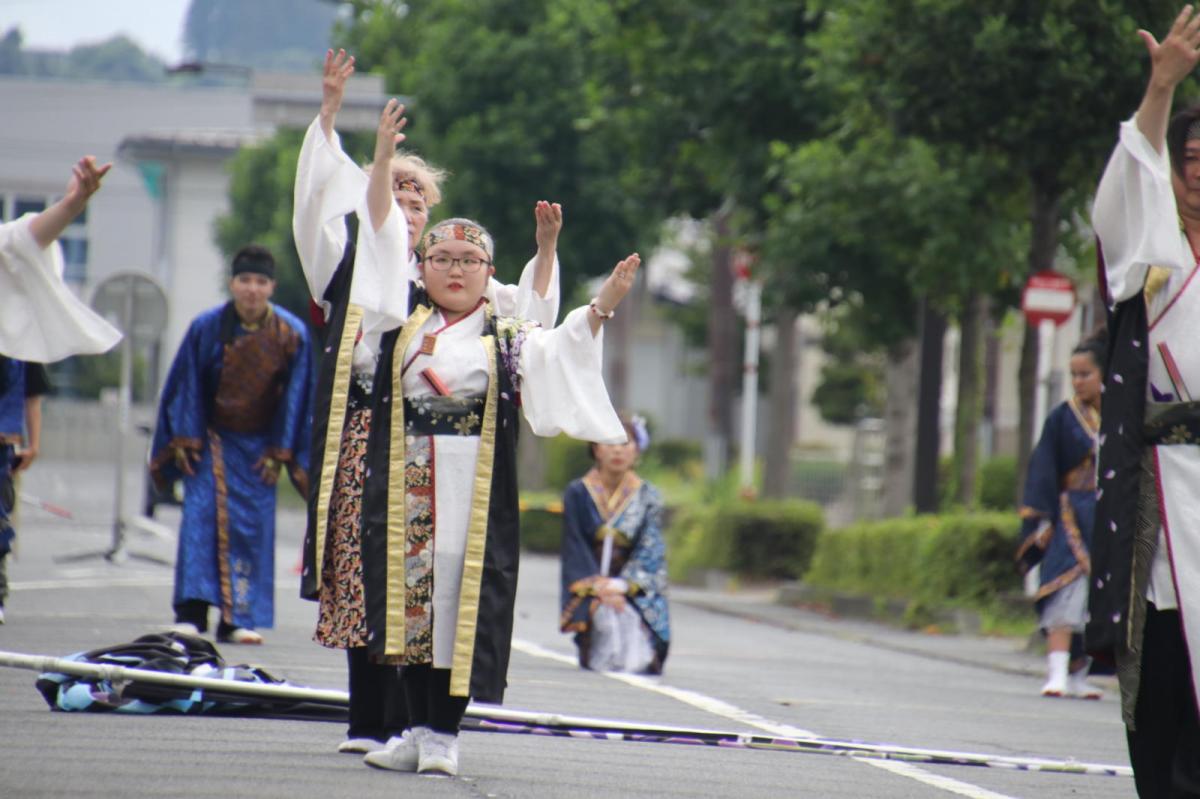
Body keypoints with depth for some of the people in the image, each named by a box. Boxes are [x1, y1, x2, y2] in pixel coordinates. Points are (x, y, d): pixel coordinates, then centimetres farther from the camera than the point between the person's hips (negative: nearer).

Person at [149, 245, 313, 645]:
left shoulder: (292, 335, -8)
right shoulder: (207, 327, -8)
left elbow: (295, 397, -2)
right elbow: (186, 386, -3)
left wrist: (279, 451, -3)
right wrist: (184, 440, -6)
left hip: (258, 444, 1)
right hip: (211, 437, -1)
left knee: (253, 526, -2)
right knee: (201, 513, -13)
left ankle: (239, 620, 2)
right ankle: (191, 613, -14)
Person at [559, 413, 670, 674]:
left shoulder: (648, 498, 4)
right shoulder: (578, 494, 3)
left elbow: (649, 552, -3)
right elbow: (575, 548, -3)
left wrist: (621, 585, -19)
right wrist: (599, 588, -18)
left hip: (636, 590, 0)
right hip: (589, 590, 1)